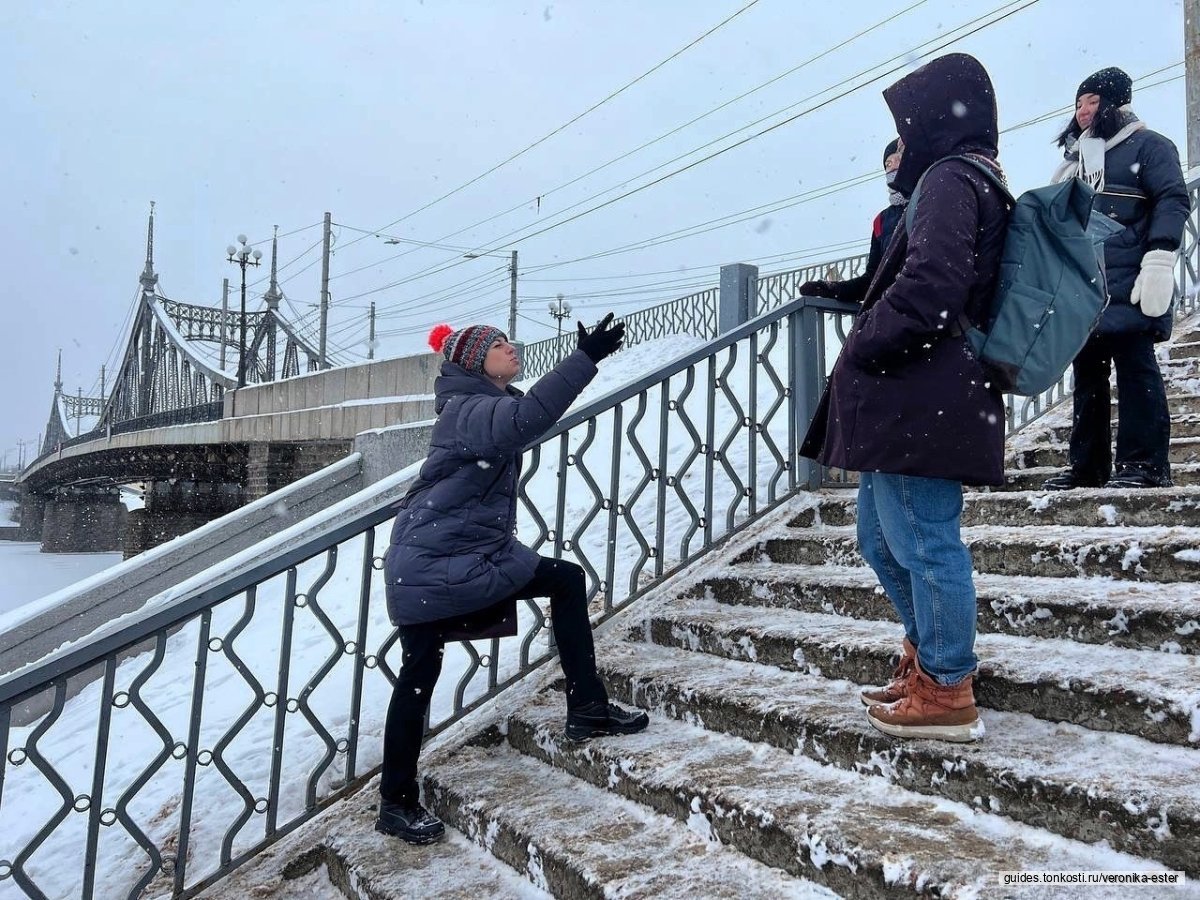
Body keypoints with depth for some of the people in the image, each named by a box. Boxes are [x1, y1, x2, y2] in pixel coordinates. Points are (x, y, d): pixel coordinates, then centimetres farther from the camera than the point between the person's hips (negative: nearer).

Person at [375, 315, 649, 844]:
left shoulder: (488, 407, 12)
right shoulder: (466, 410, -17)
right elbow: (527, 418, -37)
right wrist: (586, 358, -39)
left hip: (482, 558, 10)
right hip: (430, 568, -9)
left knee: (567, 580, 6)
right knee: (419, 675, -1)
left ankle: (587, 709, 12)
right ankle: (396, 804, 15)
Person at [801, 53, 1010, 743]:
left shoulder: (952, 178, -8)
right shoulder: (976, 180, 24)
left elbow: (929, 285, -23)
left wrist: (863, 348, -13)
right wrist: (849, 294, 21)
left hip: (920, 401, -11)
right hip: (911, 406, 11)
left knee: (923, 542, -3)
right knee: (882, 538, 17)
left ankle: (947, 695, 9)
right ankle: (931, 659, 30)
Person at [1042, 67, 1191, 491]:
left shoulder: (1146, 144, 7)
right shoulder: (1074, 160, 26)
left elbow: (1173, 200, -6)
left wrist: (1159, 260, -19)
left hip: (1127, 282, -7)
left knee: (1134, 364, -9)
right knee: (1086, 370, 5)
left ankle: (1144, 463, -6)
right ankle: (1087, 465, 9)